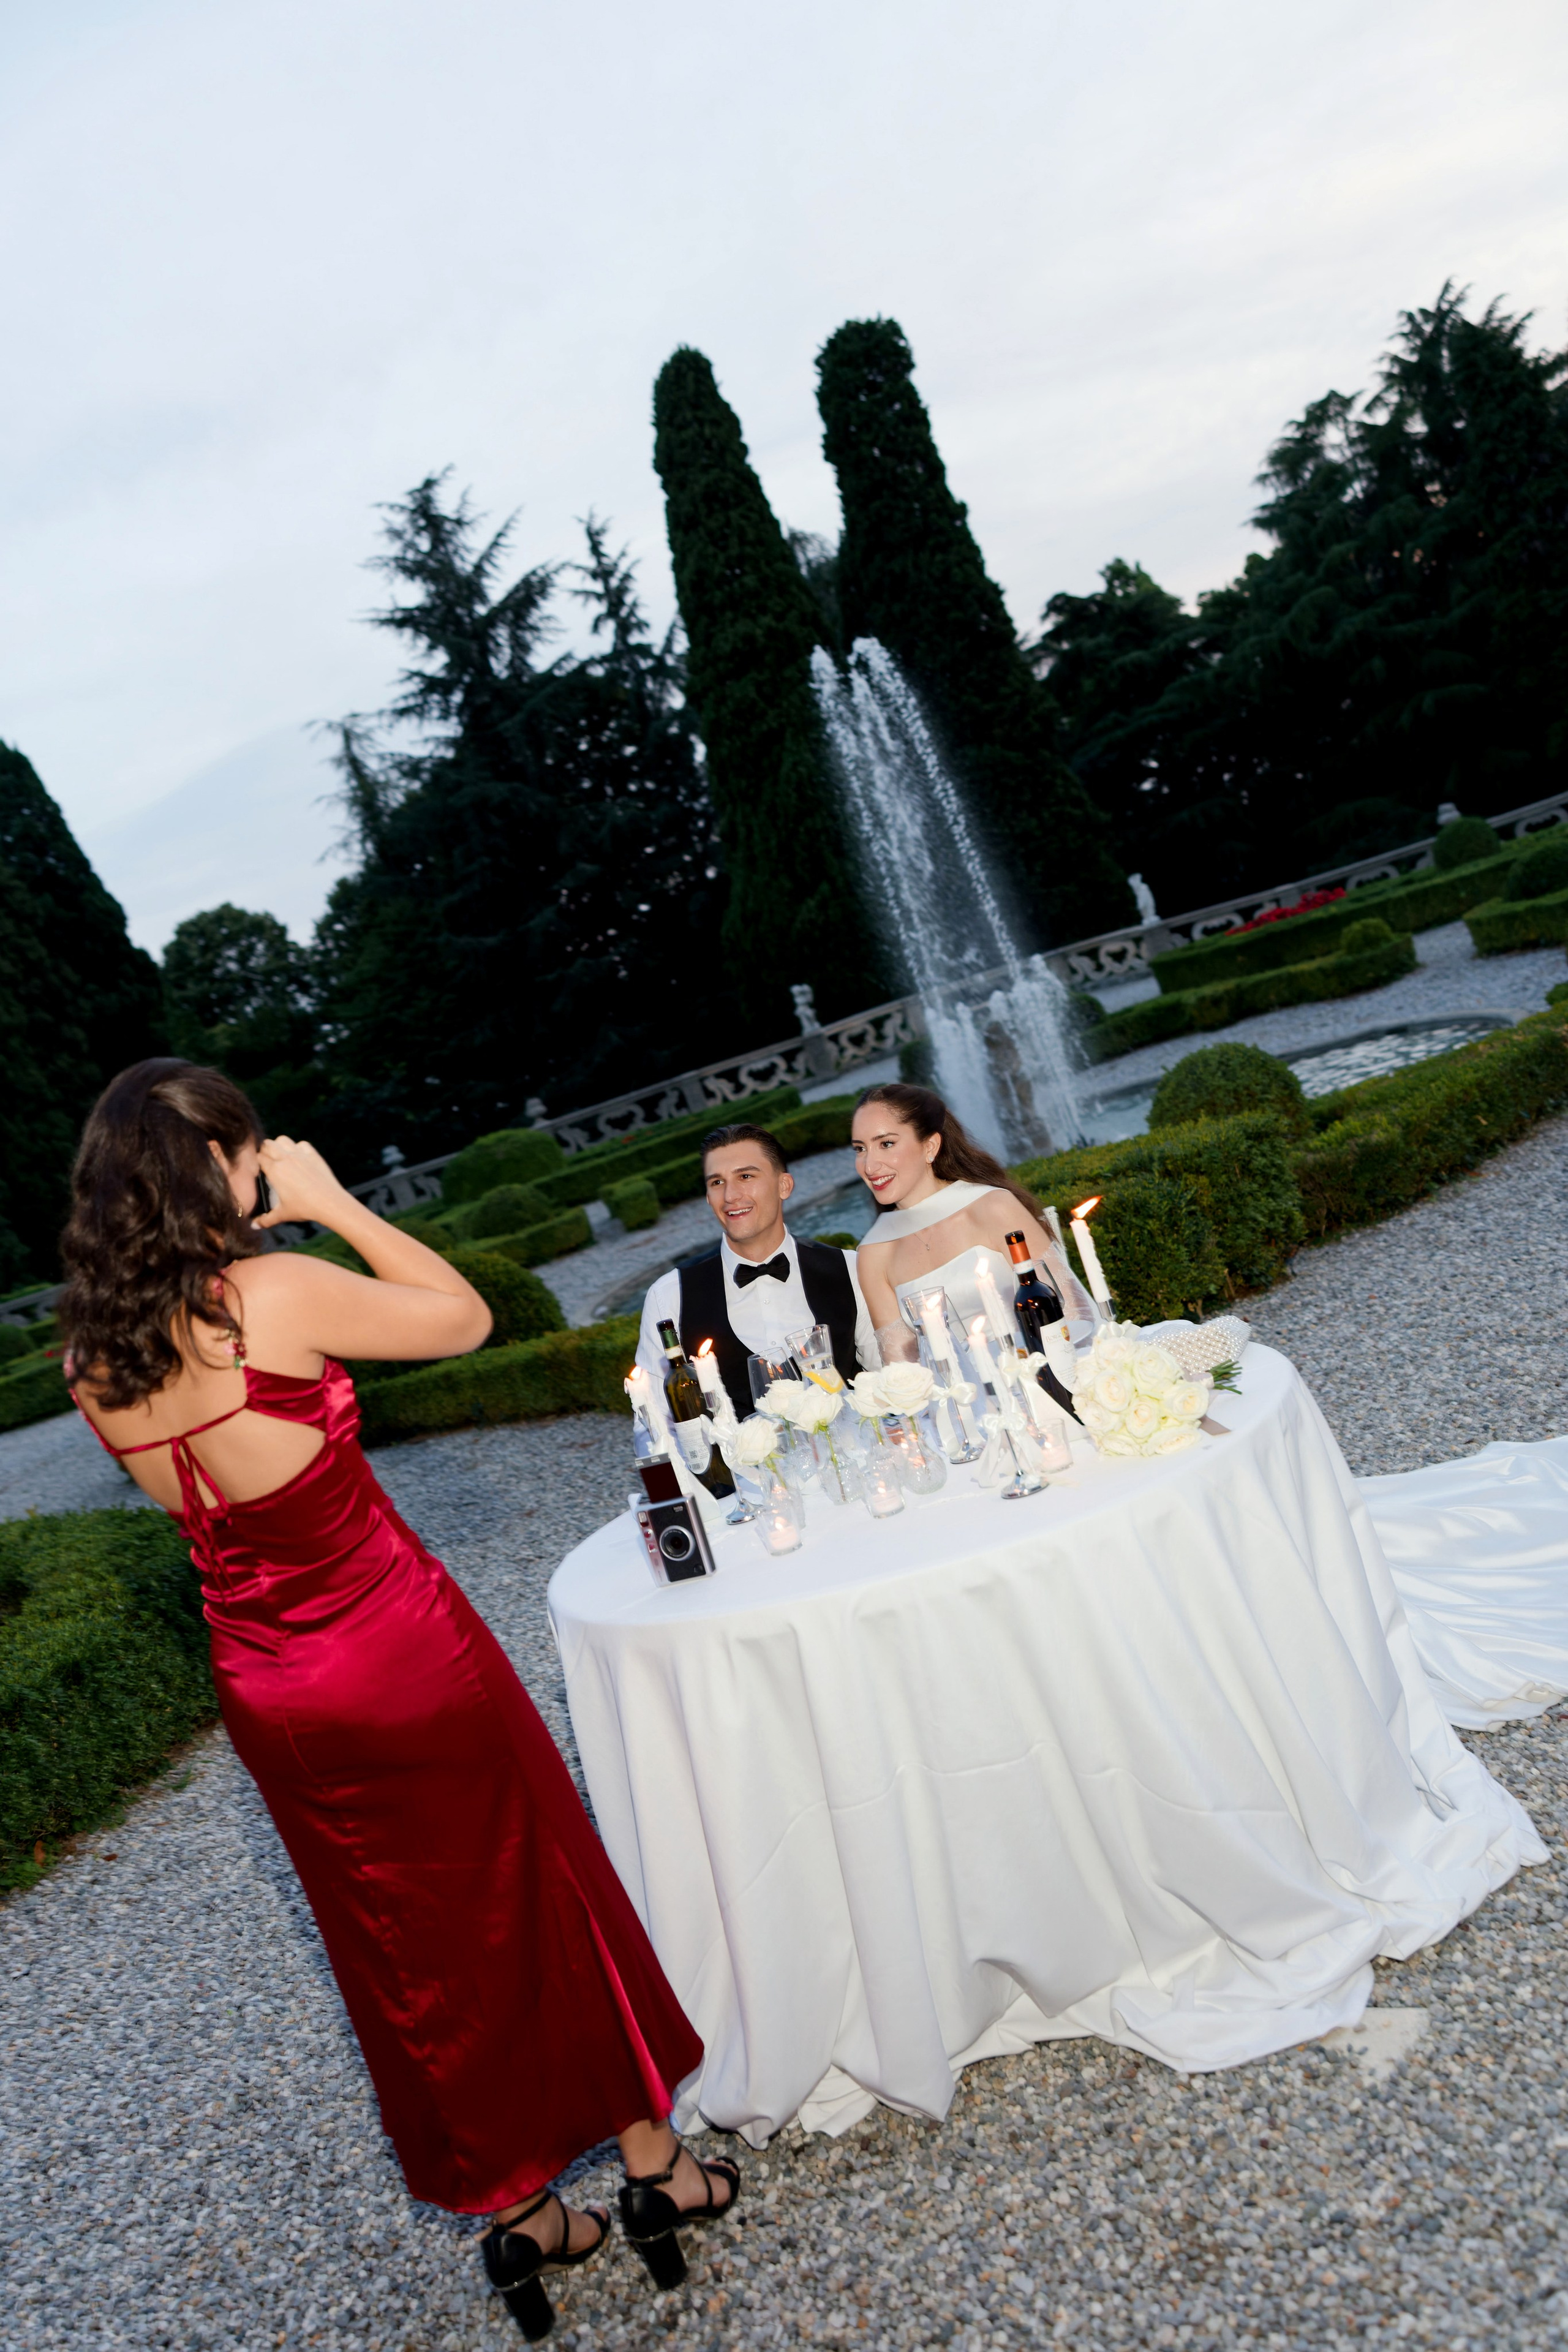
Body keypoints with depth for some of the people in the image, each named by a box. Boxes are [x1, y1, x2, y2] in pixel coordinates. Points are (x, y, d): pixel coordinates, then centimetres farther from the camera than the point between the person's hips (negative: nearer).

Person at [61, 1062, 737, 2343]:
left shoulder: (93, 1355, -4)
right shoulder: (275, 1292, -23)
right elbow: (465, 1316, -11)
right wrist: (333, 1203, -6)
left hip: (269, 1692, 6)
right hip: (401, 1653, -5)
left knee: (408, 1948, 22)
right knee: (537, 1900, 16)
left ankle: (520, 2213, 40)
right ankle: (654, 2165, 36)